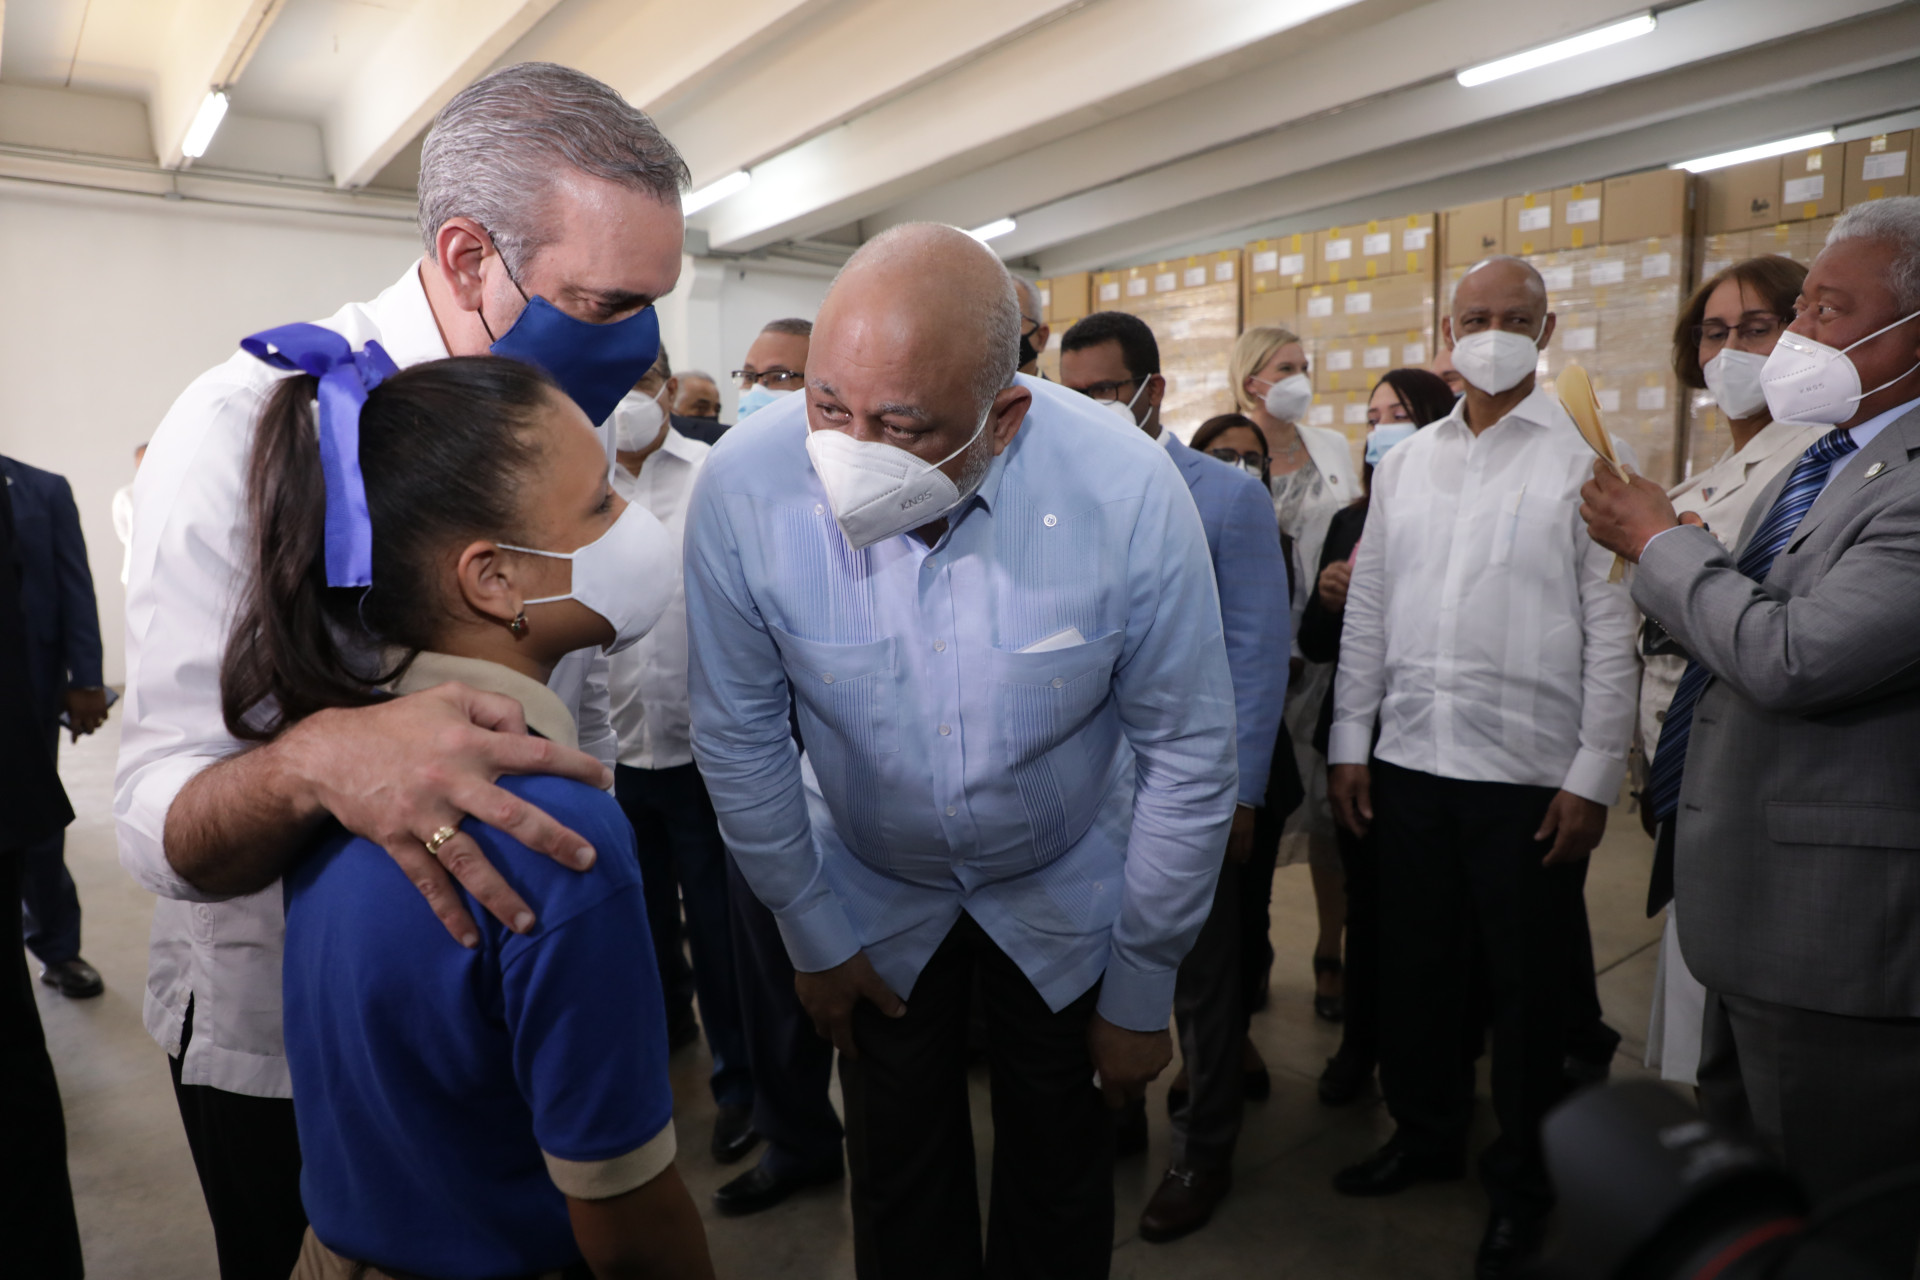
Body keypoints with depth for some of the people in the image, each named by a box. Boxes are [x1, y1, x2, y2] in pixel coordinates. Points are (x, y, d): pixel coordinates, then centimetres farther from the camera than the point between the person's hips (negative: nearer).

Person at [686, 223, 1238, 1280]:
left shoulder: (1129, 490, -28)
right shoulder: (743, 486, -25)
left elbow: (1187, 756, -17)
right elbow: (741, 738, -11)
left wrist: (1142, 992, -8)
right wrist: (812, 936, -2)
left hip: (1067, 888, 0)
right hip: (871, 892, 1)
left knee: (1060, 1184, 19)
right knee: (900, 1189, 19)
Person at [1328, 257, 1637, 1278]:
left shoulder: (1584, 462, -3)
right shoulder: (1404, 464, 10)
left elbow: (1611, 635, -6)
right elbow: (1367, 613, 10)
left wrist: (1594, 777, -10)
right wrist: (1348, 743, 7)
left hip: (1531, 775, -4)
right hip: (1410, 763, 4)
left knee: (1527, 989, 10)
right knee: (1415, 965, 16)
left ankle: (1522, 1180, 30)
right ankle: (1426, 1133, 38)